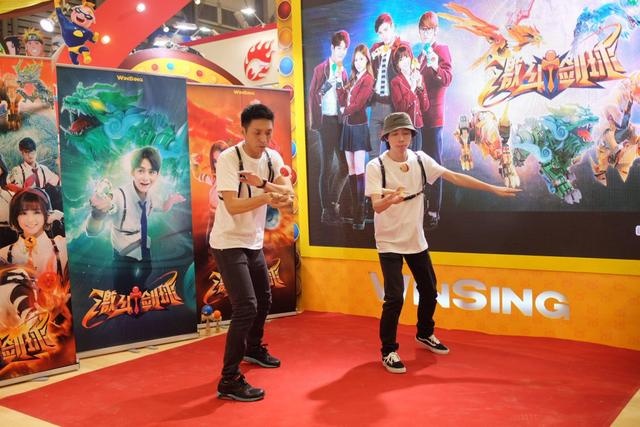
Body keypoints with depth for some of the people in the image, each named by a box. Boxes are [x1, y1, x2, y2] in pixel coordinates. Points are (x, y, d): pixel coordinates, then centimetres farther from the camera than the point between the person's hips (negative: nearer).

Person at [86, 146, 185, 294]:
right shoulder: (119, 196, -29)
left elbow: (162, 208, 15)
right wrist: (98, 213, -63)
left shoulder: (151, 195, -11)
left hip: (145, 255, 5)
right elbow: (92, 231, -44)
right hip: (124, 261, -5)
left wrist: (171, 200, -4)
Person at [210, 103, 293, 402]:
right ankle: (229, 380, -7)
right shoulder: (228, 159, -21)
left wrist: (262, 183, -28)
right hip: (228, 243, -8)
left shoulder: (272, 158, 0)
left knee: (264, 299, 21)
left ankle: (253, 349, 47)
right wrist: (267, 196, -42)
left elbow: (288, 193, -11)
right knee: (246, 307, -15)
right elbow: (232, 206, -30)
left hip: (254, 242, 8)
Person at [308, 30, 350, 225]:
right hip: (327, 121, -6)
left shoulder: (343, 71, 17)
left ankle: (333, 203, 23)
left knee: (345, 166, 7)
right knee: (327, 167, -3)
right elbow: (313, 96, -3)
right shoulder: (320, 69, -2)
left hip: (341, 121, 6)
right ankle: (326, 210, 3)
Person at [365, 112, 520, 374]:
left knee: (429, 291, 15)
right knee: (395, 297, -12)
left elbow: (455, 177, -2)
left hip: (416, 240, 5)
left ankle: (424, 334, 41)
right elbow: (377, 206, -26)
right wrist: (390, 199, -50)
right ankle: (388, 351, 6)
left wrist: (494, 189, -3)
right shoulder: (376, 166, -16)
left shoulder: (420, 160, -3)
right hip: (389, 242, -5)